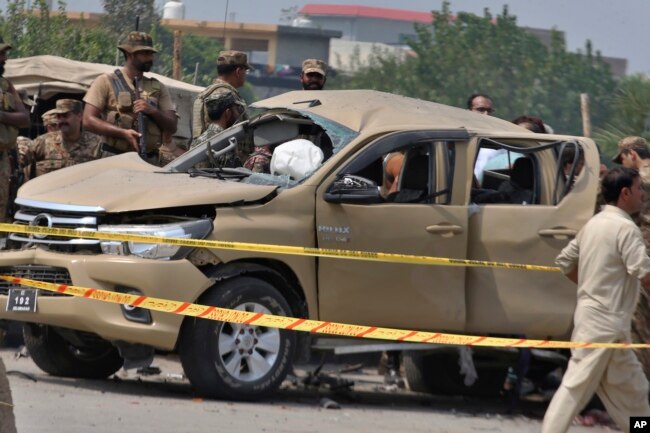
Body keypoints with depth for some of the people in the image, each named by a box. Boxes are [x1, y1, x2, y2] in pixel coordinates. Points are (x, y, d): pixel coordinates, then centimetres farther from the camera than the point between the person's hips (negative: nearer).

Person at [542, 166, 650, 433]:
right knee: (577, 386, -7)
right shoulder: (625, 227, -15)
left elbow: (564, 262, 20)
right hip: (606, 321, -10)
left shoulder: (594, 224, 13)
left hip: (593, 314, 10)